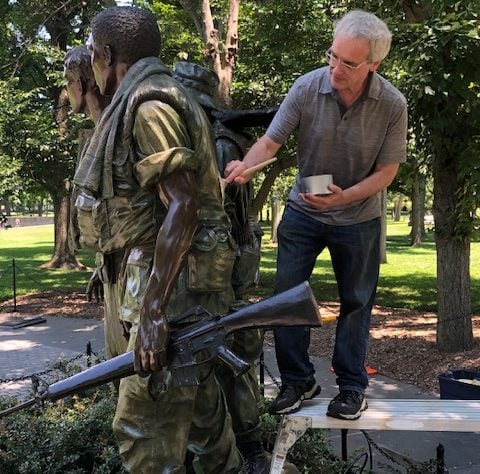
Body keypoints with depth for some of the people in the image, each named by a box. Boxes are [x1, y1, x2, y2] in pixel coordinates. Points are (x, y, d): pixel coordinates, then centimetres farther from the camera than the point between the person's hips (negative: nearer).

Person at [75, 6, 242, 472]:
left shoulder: (148, 104, -13)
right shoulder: (162, 99, 18)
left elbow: (183, 206, -23)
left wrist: (151, 311, -25)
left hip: (174, 283, -10)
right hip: (177, 279, 10)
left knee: (144, 425, -5)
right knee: (199, 401, 20)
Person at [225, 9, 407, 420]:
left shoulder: (393, 105, -18)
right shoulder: (308, 87, -18)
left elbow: (386, 171, -12)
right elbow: (270, 142, -15)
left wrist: (345, 197, -27)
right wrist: (244, 167, -36)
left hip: (358, 218, -1)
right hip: (303, 211, 1)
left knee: (356, 302, 9)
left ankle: (352, 386, 24)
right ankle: (297, 380, 18)